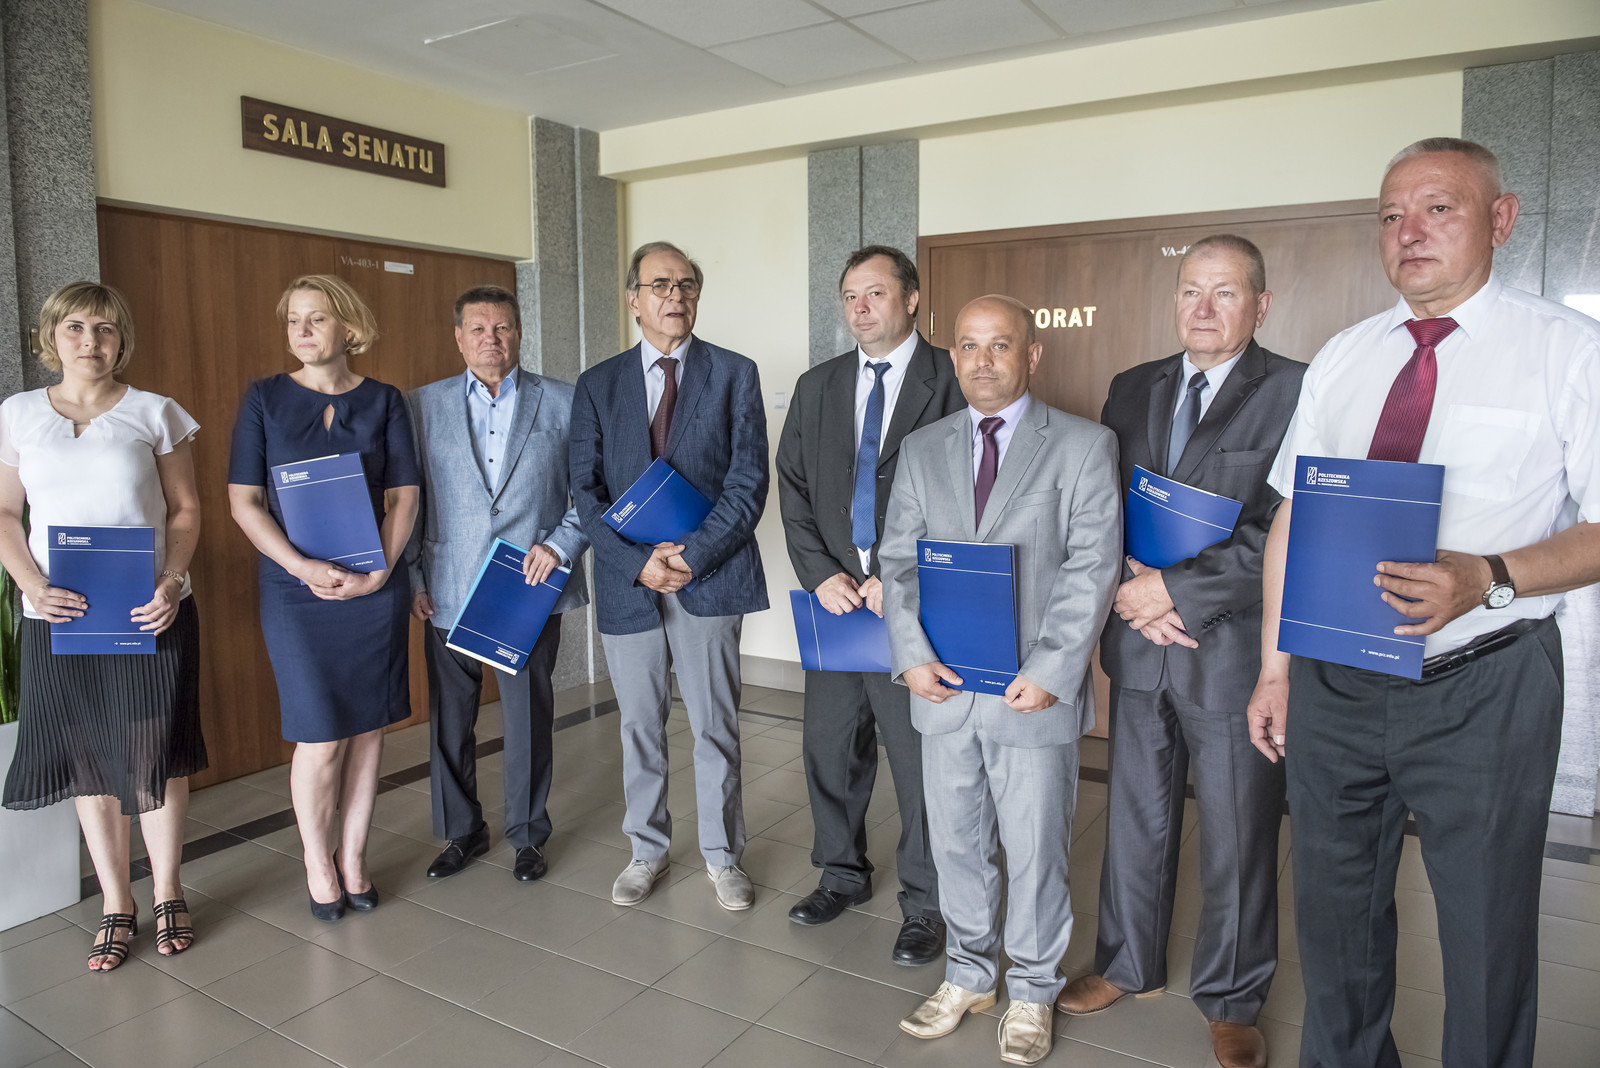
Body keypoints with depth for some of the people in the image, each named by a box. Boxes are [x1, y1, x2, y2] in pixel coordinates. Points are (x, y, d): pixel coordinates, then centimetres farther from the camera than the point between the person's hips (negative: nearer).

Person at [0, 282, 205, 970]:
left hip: (151, 613, -1)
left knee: (156, 755, 4)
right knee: (88, 760, 8)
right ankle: (117, 906, 24)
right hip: (62, 617, 2)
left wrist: (172, 581, -12)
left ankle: (167, 894, 23)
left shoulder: (155, 414, 2)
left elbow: (185, 510, 3)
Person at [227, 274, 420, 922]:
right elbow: (244, 502, -2)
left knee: (368, 727, 7)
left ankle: (353, 855, 25)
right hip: (295, 588, -1)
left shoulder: (383, 401, 5)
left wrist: (379, 571, -11)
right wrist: (303, 567, -14)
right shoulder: (265, 399, 3)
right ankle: (317, 860, 22)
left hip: (375, 587, 2)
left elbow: (404, 496, 3)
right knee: (321, 736, -2)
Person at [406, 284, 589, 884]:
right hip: (447, 593, 2)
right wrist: (412, 579, 2)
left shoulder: (563, 404, 2)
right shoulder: (422, 406, 7)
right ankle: (463, 832, 31)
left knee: (529, 720, 8)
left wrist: (561, 544, -11)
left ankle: (528, 835, 27)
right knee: (449, 721, 11)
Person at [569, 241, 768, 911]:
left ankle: (722, 856, 26)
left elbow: (748, 482, -5)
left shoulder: (735, 375, 2)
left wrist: (693, 553, -14)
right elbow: (586, 490, 2)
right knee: (639, 728, 13)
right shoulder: (597, 385, 8)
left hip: (710, 579, -2)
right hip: (627, 583, 2)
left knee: (716, 728, 8)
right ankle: (647, 850, 32)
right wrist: (638, 562, -11)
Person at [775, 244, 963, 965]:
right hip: (835, 596, 5)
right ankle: (842, 874, 37)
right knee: (829, 746, 15)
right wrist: (821, 574, -4)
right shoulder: (816, 388, 13)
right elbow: (793, 490, 10)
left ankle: (925, 905, 23)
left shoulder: (953, 381, -3)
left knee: (921, 758, 4)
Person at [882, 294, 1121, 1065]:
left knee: (1035, 849, 9)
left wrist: (1049, 671, -16)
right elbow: (898, 560, 7)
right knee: (956, 841, 15)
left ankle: (1032, 992, 31)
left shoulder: (1084, 447, -2)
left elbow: (1092, 568, -8)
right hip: (943, 686, 4)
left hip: (1034, 692, -3)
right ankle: (969, 974, 37)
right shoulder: (922, 450, 9)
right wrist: (912, 654, -7)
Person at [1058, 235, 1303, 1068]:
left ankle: (1231, 1001, 33)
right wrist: (1130, 593, -7)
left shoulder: (1295, 392, -8)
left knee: (1237, 837, 11)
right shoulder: (1133, 389, 9)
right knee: (1135, 820, 18)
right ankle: (1128, 965, 39)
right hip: (1140, 647, 5)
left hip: (1235, 649, -4)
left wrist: (1177, 589, -17)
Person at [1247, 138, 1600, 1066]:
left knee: (1487, 933, 10)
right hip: (1333, 682, 4)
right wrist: (1275, 667, 7)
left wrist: (1489, 576, -28)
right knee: (1336, 913, 17)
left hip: (1483, 686, -3)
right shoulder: (1341, 359, 8)